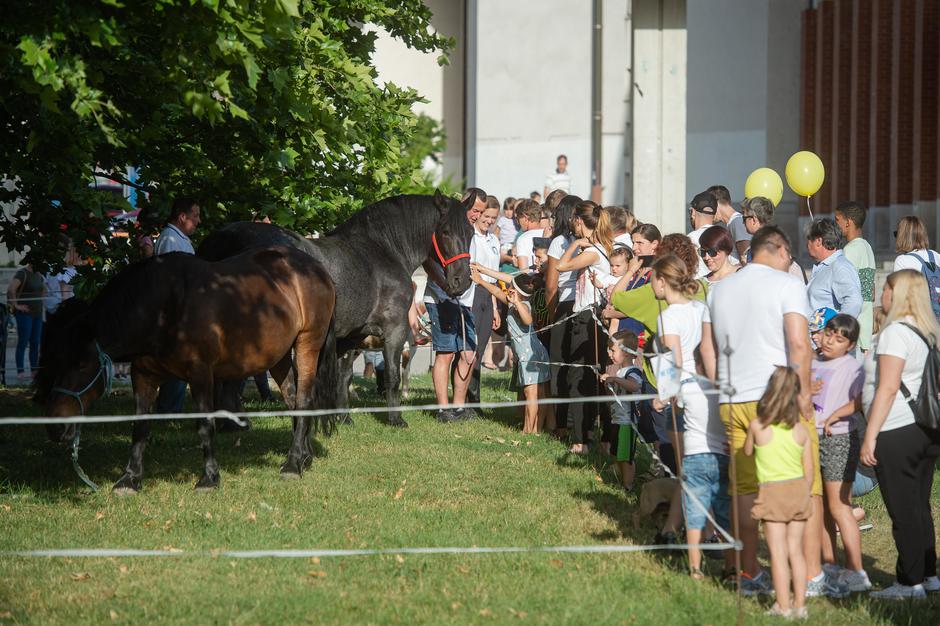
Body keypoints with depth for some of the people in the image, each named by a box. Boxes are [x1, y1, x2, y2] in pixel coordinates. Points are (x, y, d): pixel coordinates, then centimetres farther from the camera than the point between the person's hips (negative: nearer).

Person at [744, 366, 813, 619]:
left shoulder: (757, 427, -11)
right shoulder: (801, 430, -3)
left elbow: (748, 452, 10)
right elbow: (809, 472, 2)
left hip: (772, 493, -3)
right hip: (799, 491, 3)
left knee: (778, 551, 1)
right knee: (795, 549, 11)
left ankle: (783, 606, 1)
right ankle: (799, 604, 12)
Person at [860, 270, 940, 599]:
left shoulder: (896, 332, -14)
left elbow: (888, 388, -19)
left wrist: (870, 436, -17)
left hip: (897, 433, -9)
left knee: (903, 510, -4)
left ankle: (910, 582, -1)